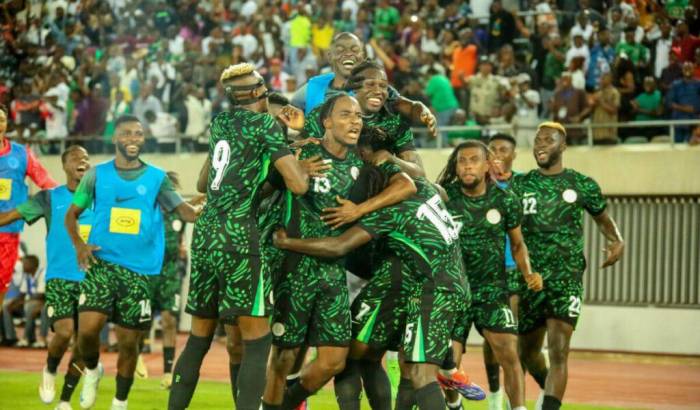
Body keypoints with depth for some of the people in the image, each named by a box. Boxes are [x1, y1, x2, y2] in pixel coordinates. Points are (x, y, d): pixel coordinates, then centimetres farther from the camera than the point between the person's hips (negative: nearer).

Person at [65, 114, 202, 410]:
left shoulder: (157, 178, 5)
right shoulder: (97, 174, 5)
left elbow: (184, 210, -3)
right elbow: (72, 213, 13)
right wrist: (79, 244, -4)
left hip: (139, 269, 1)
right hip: (101, 262, -1)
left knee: (128, 341, 4)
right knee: (87, 328, -18)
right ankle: (92, 371, 14)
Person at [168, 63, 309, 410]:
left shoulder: (220, 122, 16)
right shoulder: (265, 125, -4)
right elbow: (298, 185, -12)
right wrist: (299, 162, 8)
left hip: (204, 234, 7)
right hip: (238, 235, -7)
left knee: (198, 338, 15)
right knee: (257, 340, -4)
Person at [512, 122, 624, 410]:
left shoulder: (583, 185, 2)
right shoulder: (519, 184, 5)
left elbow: (602, 218, 17)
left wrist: (617, 240, -2)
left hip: (566, 278, -3)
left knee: (558, 351, -17)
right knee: (527, 351, 16)